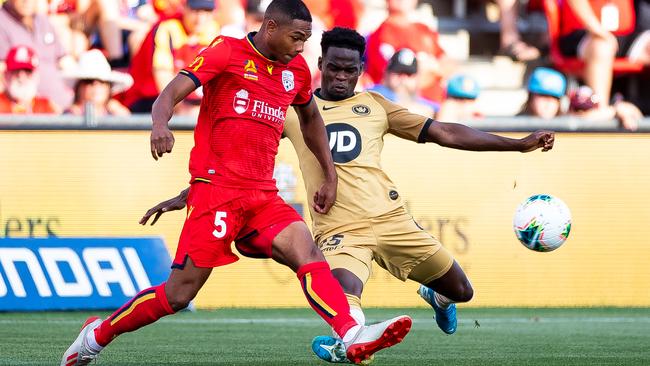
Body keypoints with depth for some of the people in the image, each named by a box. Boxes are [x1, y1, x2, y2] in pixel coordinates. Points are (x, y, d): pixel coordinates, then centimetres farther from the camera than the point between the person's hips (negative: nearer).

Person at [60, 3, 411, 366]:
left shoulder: (296, 69, 15)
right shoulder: (227, 51, -3)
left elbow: (311, 118, 35)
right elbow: (171, 93, -13)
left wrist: (330, 175, 32)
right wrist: (160, 124, -35)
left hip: (263, 196, 5)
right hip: (216, 187, -5)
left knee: (307, 252, -21)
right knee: (179, 293, -5)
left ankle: (353, 336, -37)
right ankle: (97, 335, 14)